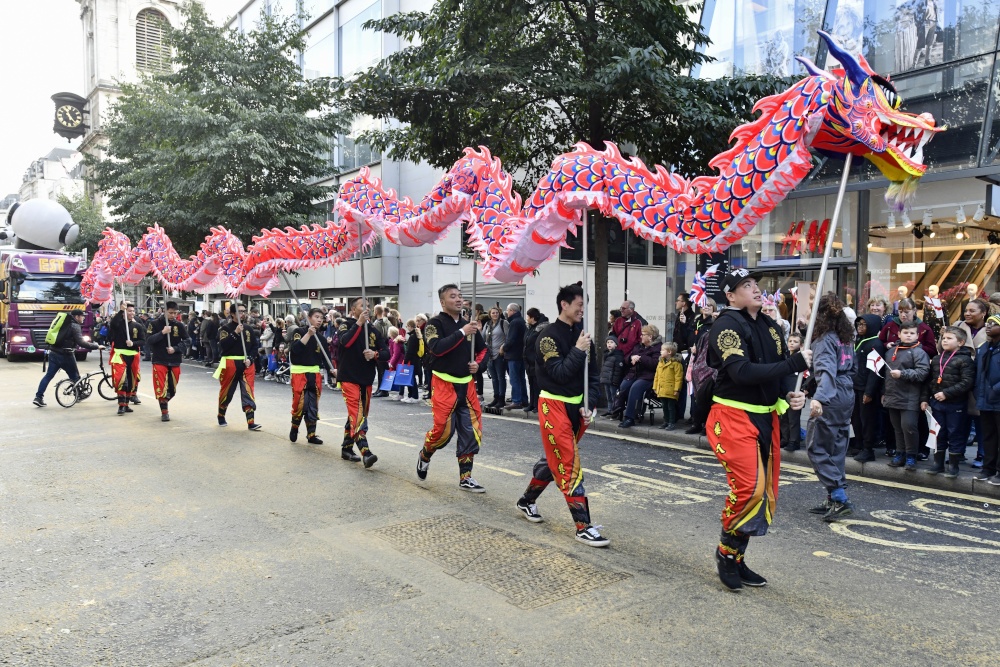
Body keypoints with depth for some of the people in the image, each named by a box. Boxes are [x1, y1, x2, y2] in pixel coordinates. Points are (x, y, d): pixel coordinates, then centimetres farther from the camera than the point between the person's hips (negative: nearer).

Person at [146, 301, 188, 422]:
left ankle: (164, 403, 36)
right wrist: (162, 333, -21)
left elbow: (185, 341, 4)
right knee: (161, 388, -8)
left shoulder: (180, 325, 2)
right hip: (160, 361, -2)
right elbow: (149, 341, -9)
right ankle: (164, 412, 2)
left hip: (175, 361, 3)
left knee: (172, 388, 10)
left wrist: (175, 349, -12)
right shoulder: (155, 324, -3)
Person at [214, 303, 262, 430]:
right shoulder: (225, 328, -3)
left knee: (248, 392, -6)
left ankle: (250, 422, -9)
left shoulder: (248, 329, 9)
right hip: (230, 363, -3)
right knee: (227, 391, 9)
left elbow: (254, 346, 9)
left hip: (246, 364, 3)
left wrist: (250, 358, -6)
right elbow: (223, 345, -17)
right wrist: (235, 333, -22)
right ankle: (221, 416, 34)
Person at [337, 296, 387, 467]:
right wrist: (359, 323, -21)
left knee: (358, 415, 14)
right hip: (349, 378, -6)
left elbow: (386, 353, 6)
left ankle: (346, 448, 28)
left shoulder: (373, 331, 9)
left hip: (367, 379, 6)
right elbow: (345, 341, -24)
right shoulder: (346, 326, -2)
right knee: (357, 414, -17)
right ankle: (365, 453, -26)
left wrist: (375, 354, -15)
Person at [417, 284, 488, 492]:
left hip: (466, 385, 5)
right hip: (444, 385, -5)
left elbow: (483, 349, 20)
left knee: (472, 431, 2)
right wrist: (461, 332, -25)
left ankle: (466, 478, 13)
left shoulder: (468, 323, 9)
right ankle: (424, 455, 24)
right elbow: (436, 348, -24)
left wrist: (477, 363, -1)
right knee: (444, 429, -9)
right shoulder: (435, 323, -7)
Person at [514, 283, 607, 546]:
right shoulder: (549, 336, -13)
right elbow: (559, 374, -21)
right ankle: (583, 526, -5)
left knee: (554, 458, 17)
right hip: (554, 406, -7)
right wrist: (578, 351, -19)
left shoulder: (582, 335, 7)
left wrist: (588, 405, -5)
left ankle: (527, 501, 38)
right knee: (569, 465, -8)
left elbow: (593, 375, 6)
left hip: (577, 407, 7)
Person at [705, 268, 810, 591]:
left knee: (765, 493, 12)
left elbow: (782, 370, 12)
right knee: (748, 489, -17)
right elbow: (742, 371, -25)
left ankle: (737, 560, 26)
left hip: (766, 417, 9)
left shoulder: (770, 327, 12)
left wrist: (791, 394, -10)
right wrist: (795, 363, -22)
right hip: (734, 416, -8)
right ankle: (726, 553, 7)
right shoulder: (727, 325, -13)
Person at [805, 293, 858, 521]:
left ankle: (839, 498, -7)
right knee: (837, 449, 13)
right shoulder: (847, 337, 12)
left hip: (831, 398, -9)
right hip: (847, 396, 9)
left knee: (816, 447, -3)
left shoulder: (825, 338, -13)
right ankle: (834, 500, 19)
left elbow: (827, 370, -28)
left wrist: (819, 398, -40)